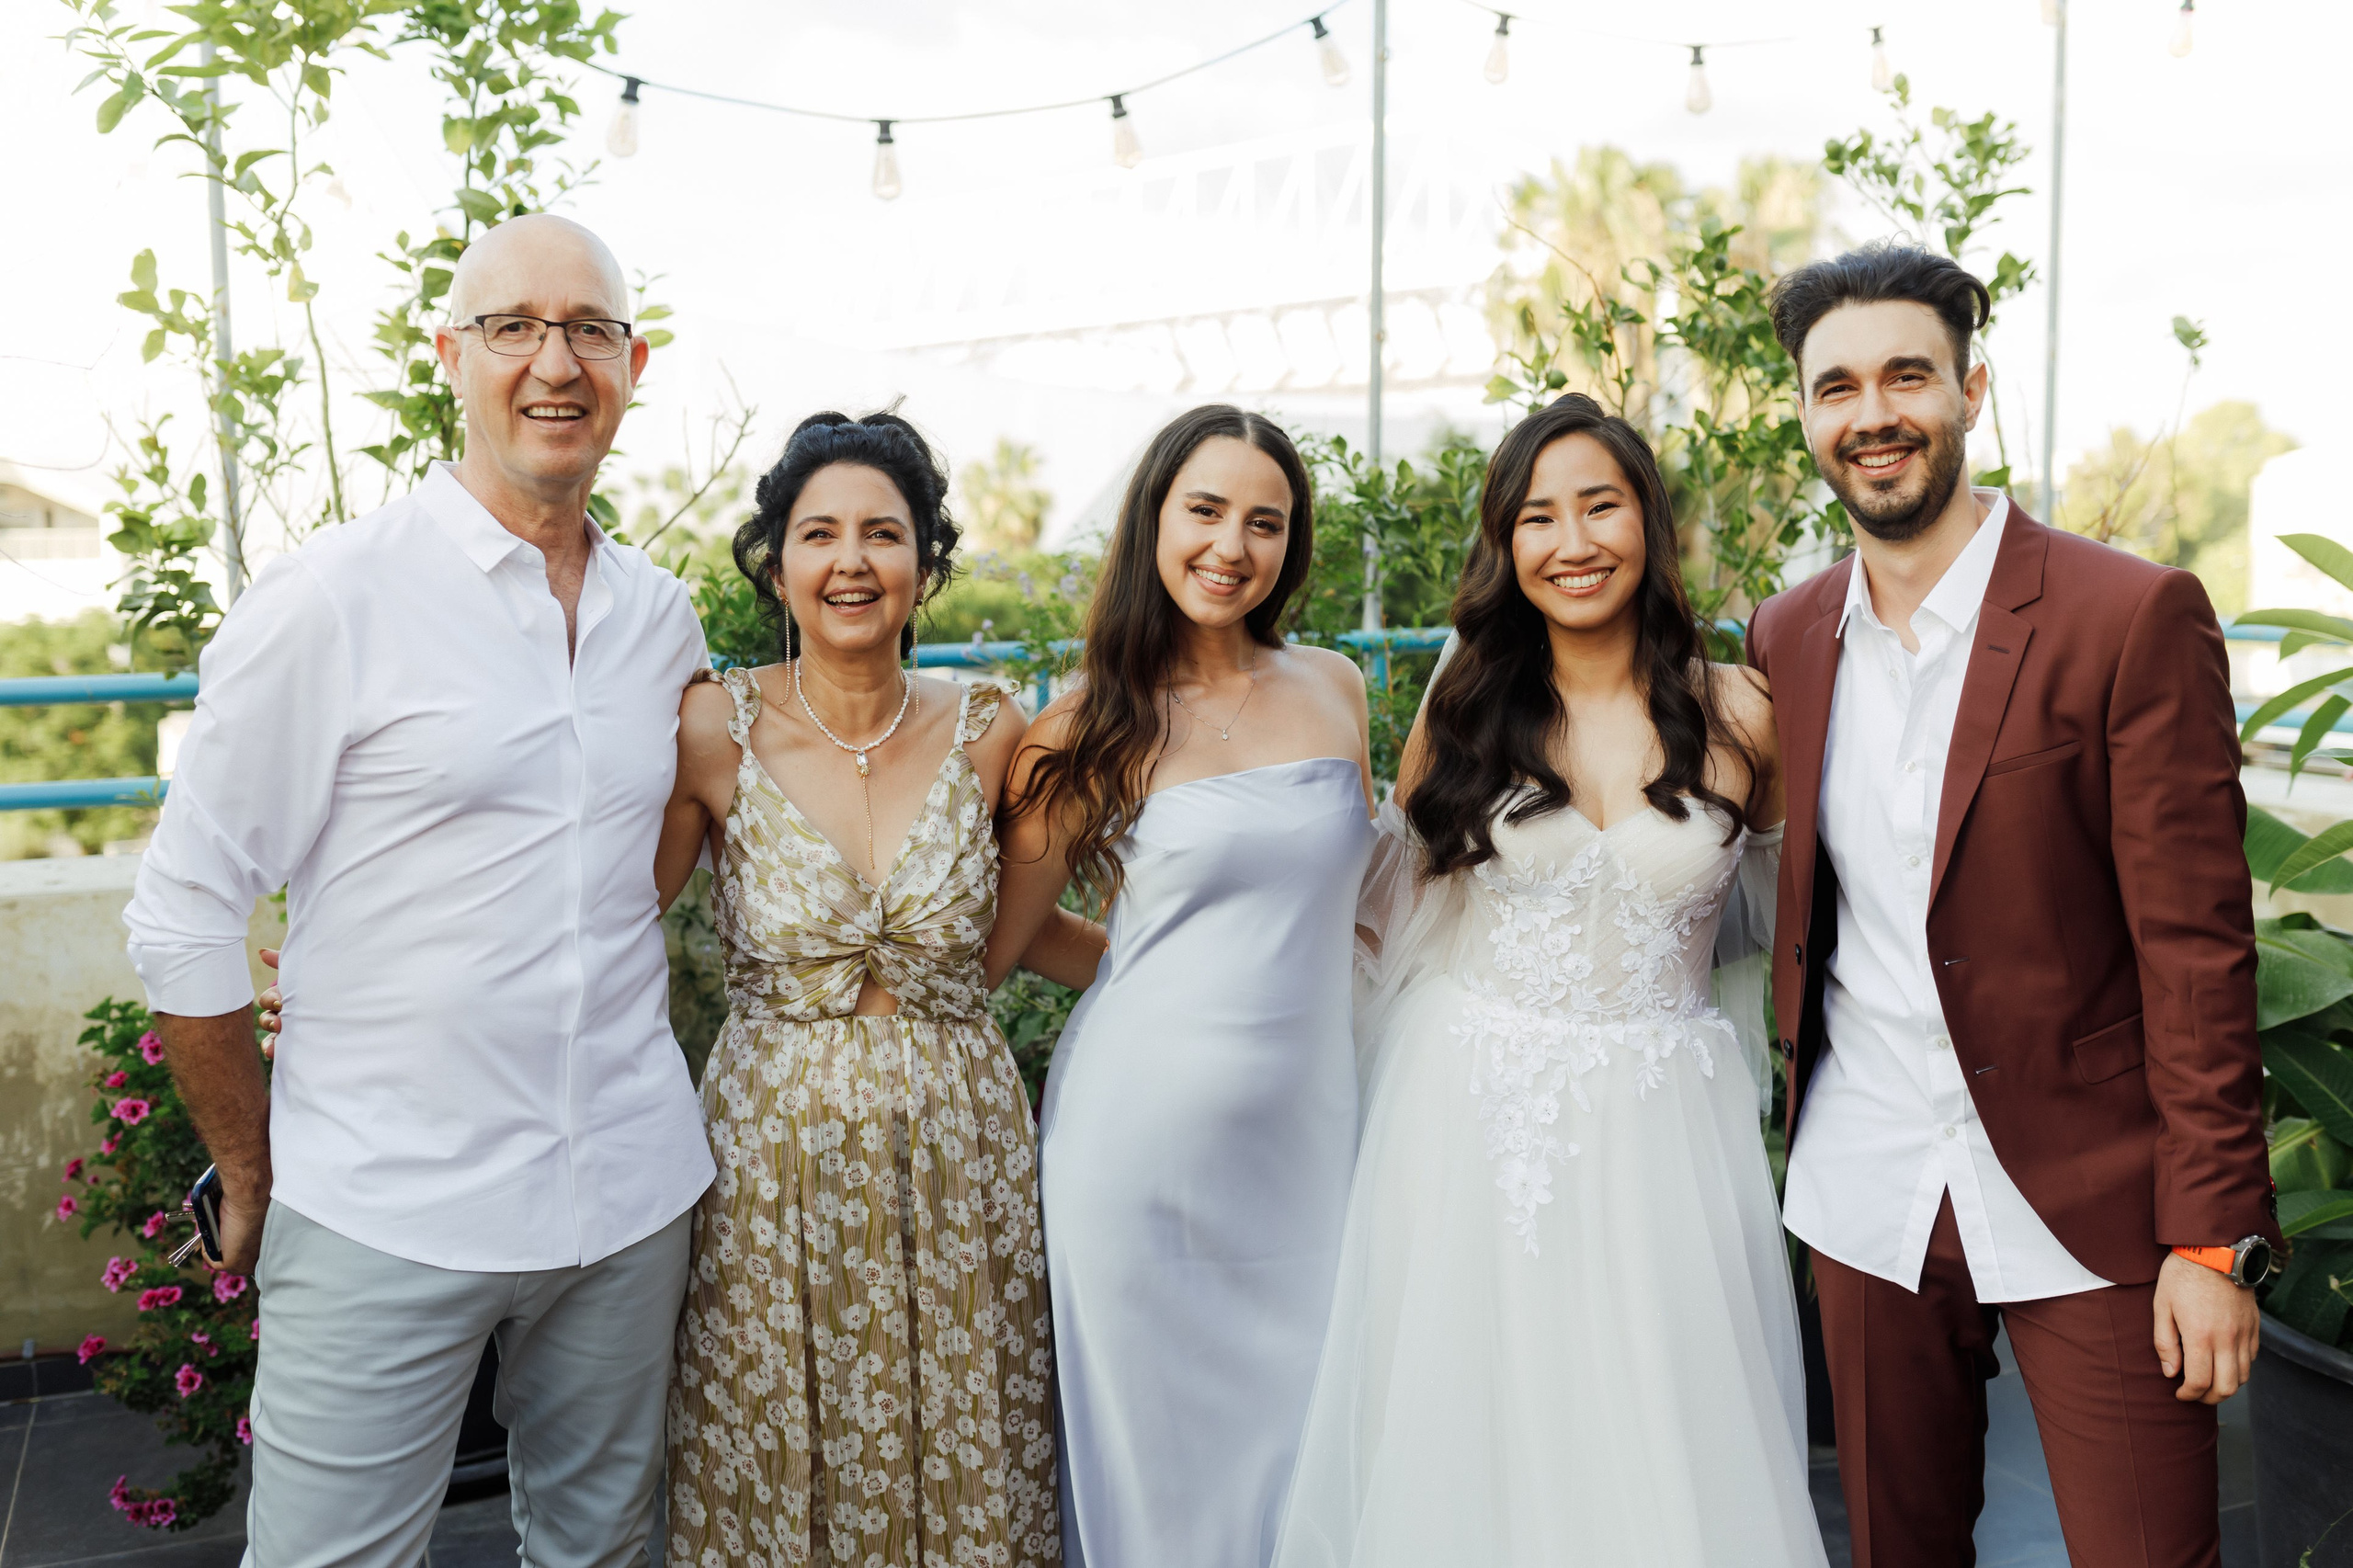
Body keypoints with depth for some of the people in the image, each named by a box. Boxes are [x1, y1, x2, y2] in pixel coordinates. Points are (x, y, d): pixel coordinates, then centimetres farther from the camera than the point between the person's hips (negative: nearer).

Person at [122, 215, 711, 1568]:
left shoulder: (662, 614, 6)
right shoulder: (331, 602, -10)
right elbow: (183, 920, -6)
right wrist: (255, 1181, 0)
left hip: (632, 1195, 5)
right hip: (385, 1218, -4)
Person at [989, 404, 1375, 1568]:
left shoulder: (1334, 689, 7)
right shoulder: (1092, 727, -5)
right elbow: (991, 940, -1)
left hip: (1308, 1125, 4)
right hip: (1144, 1133, -3)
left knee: (1296, 1434, 12)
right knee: (1154, 1441, 8)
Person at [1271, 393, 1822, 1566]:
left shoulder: (1737, 717, -2)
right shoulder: (1464, 701, 0)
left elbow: (1772, 897, 14)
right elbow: (1392, 901, 11)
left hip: (1660, 1135, 0)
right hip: (1470, 1123, 1)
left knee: (1663, 1448, 6)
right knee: (1467, 1444, 9)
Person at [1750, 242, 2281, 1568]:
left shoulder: (2134, 618, -11)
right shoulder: (1787, 638, 4)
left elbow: (2197, 948, -12)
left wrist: (2213, 1240, -12)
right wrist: (1788, 1092, 6)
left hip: (2091, 1206, -4)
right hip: (1865, 1203, 4)